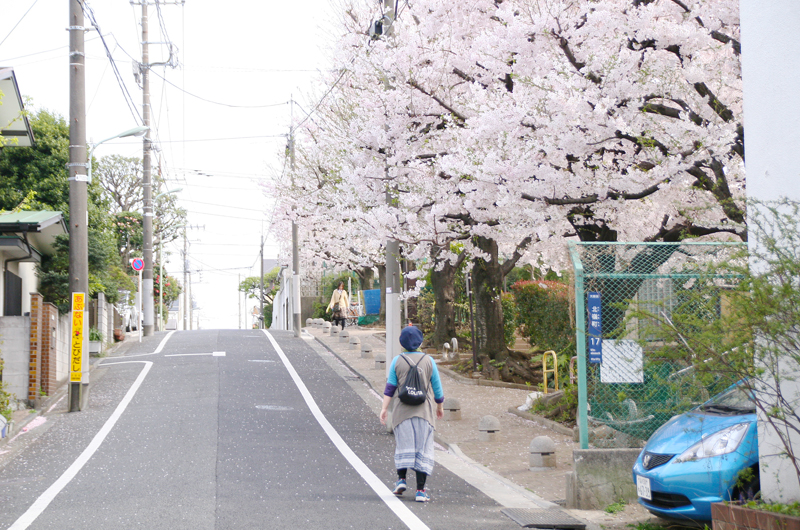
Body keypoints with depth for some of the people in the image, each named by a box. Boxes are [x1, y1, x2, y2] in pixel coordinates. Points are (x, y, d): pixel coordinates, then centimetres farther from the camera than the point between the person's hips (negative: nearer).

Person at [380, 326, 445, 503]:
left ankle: (401, 479, -1)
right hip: (424, 410, 0)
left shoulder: (397, 361, 2)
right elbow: (437, 387, 8)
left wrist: (385, 408, 0)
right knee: (423, 448, 1)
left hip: (402, 410, 0)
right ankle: (420, 490, -3)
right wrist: (440, 407, 21)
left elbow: (390, 387, -2)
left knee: (403, 445, 13)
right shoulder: (428, 361, 3)